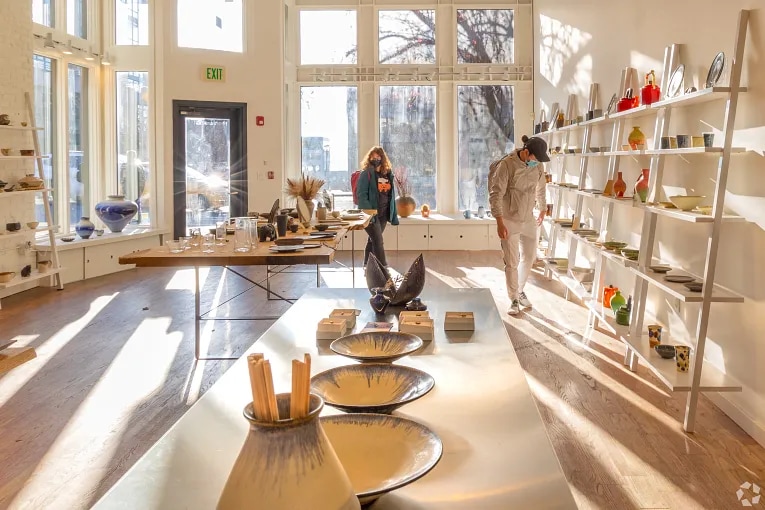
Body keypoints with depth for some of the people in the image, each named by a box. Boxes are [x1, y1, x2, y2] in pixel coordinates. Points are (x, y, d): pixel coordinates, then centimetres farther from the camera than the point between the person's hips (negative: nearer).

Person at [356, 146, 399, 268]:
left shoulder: (388, 174, 9)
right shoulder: (366, 174, -9)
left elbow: (391, 195, 12)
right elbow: (361, 195, -15)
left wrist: (394, 215, 10)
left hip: (384, 214, 6)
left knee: (373, 240, 15)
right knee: (378, 241, -7)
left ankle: (367, 266, 27)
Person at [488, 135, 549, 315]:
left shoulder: (538, 166, -2)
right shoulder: (506, 165, -20)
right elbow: (496, 195, -20)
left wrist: (543, 210, 26)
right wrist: (500, 223, -24)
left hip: (528, 220, 6)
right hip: (509, 221, -6)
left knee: (529, 257, 15)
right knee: (512, 263, 0)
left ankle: (520, 290, 37)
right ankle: (514, 300, 14)